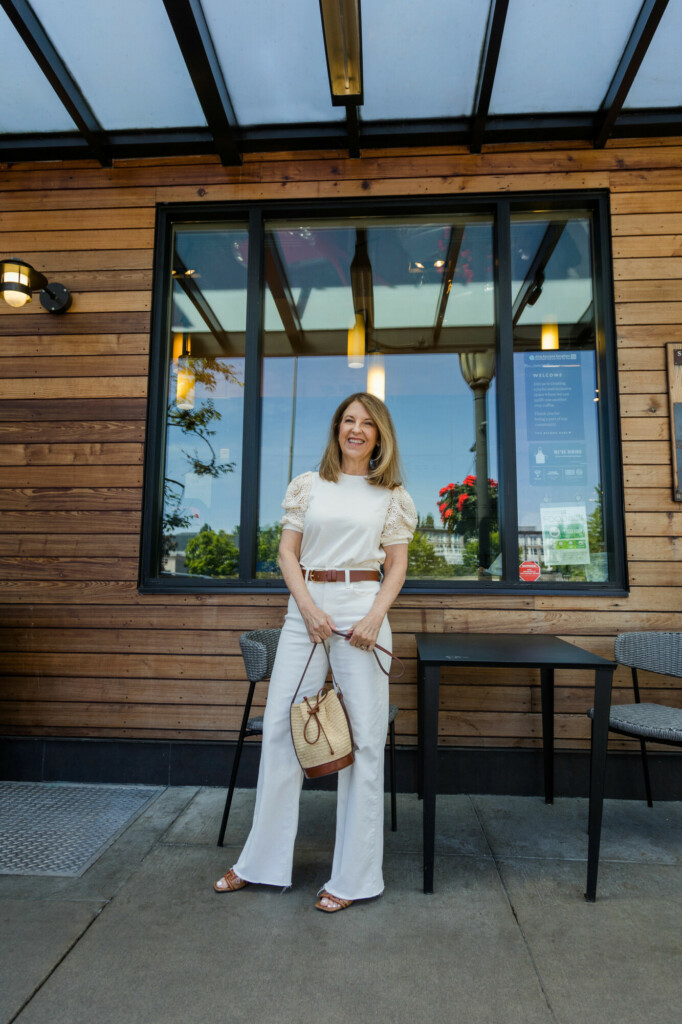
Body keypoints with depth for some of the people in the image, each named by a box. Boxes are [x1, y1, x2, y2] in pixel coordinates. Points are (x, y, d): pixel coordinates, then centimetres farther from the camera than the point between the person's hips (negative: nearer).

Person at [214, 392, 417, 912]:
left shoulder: (392, 495, 8)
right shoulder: (307, 485, 10)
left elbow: (397, 563, 5)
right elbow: (287, 552, 6)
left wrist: (375, 616, -10)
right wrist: (308, 606, -8)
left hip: (362, 608, -1)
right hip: (306, 606, 2)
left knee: (364, 736, 2)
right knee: (280, 726, 6)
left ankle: (353, 876, 20)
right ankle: (262, 862, 26)